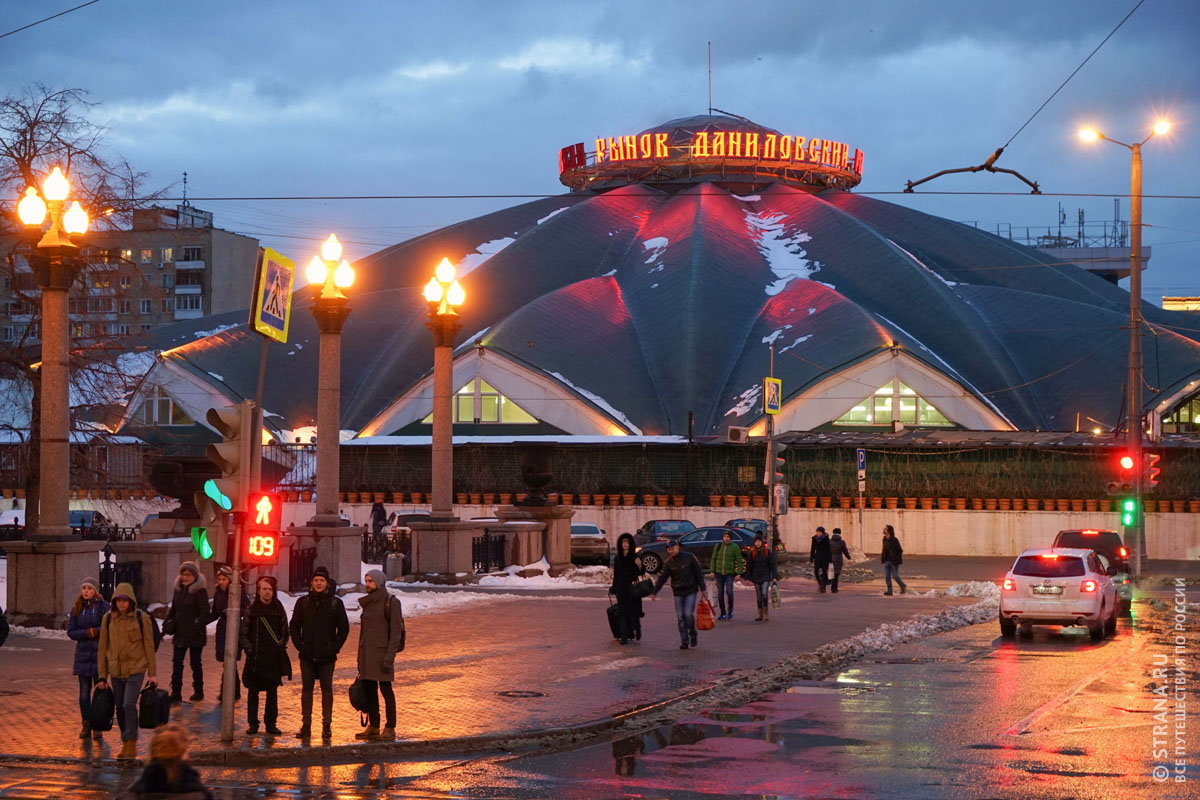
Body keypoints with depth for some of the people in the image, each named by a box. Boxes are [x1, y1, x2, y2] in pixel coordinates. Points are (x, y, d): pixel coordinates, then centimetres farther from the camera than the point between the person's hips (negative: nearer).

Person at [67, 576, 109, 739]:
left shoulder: (104, 607, -4)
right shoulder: (77, 609, 7)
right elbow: (71, 632, 3)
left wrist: (96, 631, -19)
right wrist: (86, 633, -13)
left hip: (100, 654, -3)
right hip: (83, 654, 3)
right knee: (84, 692, 4)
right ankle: (86, 725, 12)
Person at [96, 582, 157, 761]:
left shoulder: (141, 618, -5)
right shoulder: (108, 619, 1)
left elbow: (149, 646, -1)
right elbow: (103, 648, 6)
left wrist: (152, 673, -1)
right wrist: (102, 676, 5)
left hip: (136, 668, -3)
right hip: (116, 670, 3)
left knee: (129, 704, -15)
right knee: (120, 707, 8)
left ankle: (131, 743, -5)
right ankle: (125, 743, 20)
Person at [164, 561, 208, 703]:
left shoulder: (200, 591, -11)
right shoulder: (179, 589, 9)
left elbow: (204, 613, -14)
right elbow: (173, 610, 18)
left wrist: (197, 627, -23)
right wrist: (167, 624, 7)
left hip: (195, 634, -6)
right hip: (180, 633, 6)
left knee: (196, 663, 6)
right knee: (177, 662, 3)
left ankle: (198, 693, 20)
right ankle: (176, 695, 4)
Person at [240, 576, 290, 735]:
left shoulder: (279, 609, 6)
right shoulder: (252, 609, 2)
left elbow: (284, 632, 13)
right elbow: (244, 632, 4)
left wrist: (281, 645, 0)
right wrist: (248, 648, -6)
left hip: (274, 658, 1)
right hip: (255, 657, -1)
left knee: (272, 692, 5)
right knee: (253, 691, 1)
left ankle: (271, 723, 12)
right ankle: (253, 724, 7)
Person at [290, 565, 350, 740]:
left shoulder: (335, 603, 3)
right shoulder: (303, 602, 7)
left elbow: (344, 628, 6)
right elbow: (295, 626, 12)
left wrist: (335, 647, -3)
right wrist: (299, 645, 0)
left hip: (327, 655, -1)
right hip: (307, 655, 1)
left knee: (327, 689, 2)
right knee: (307, 689, 3)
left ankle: (327, 726, 6)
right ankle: (306, 725, 7)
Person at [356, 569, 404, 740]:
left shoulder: (391, 603, -7)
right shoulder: (367, 603, 14)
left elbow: (395, 632, -12)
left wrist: (389, 657, -18)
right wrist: (360, 657, 15)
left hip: (382, 653, -7)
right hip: (367, 654, 7)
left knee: (385, 689, -4)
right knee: (369, 689, 7)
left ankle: (390, 728, 0)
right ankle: (373, 726, 13)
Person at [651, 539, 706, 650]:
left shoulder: (689, 558, -4)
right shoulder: (668, 563, 1)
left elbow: (699, 573, 1)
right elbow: (662, 578, 0)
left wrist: (702, 589, -2)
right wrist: (654, 592, -8)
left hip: (691, 591, -3)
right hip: (678, 593, 3)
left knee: (689, 614, -14)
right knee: (681, 617, 0)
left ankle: (693, 635, 9)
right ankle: (684, 641, 6)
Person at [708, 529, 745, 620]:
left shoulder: (735, 547, -2)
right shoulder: (718, 546, 6)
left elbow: (739, 561, -2)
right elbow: (713, 559, 10)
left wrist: (739, 573, -8)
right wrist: (712, 571, 3)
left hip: (729, 572, -3)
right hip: (719, 572, 3)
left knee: (729, 591, -15)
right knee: (720, 593, 4)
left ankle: (730, 611, 5)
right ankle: (723, 613, 13)